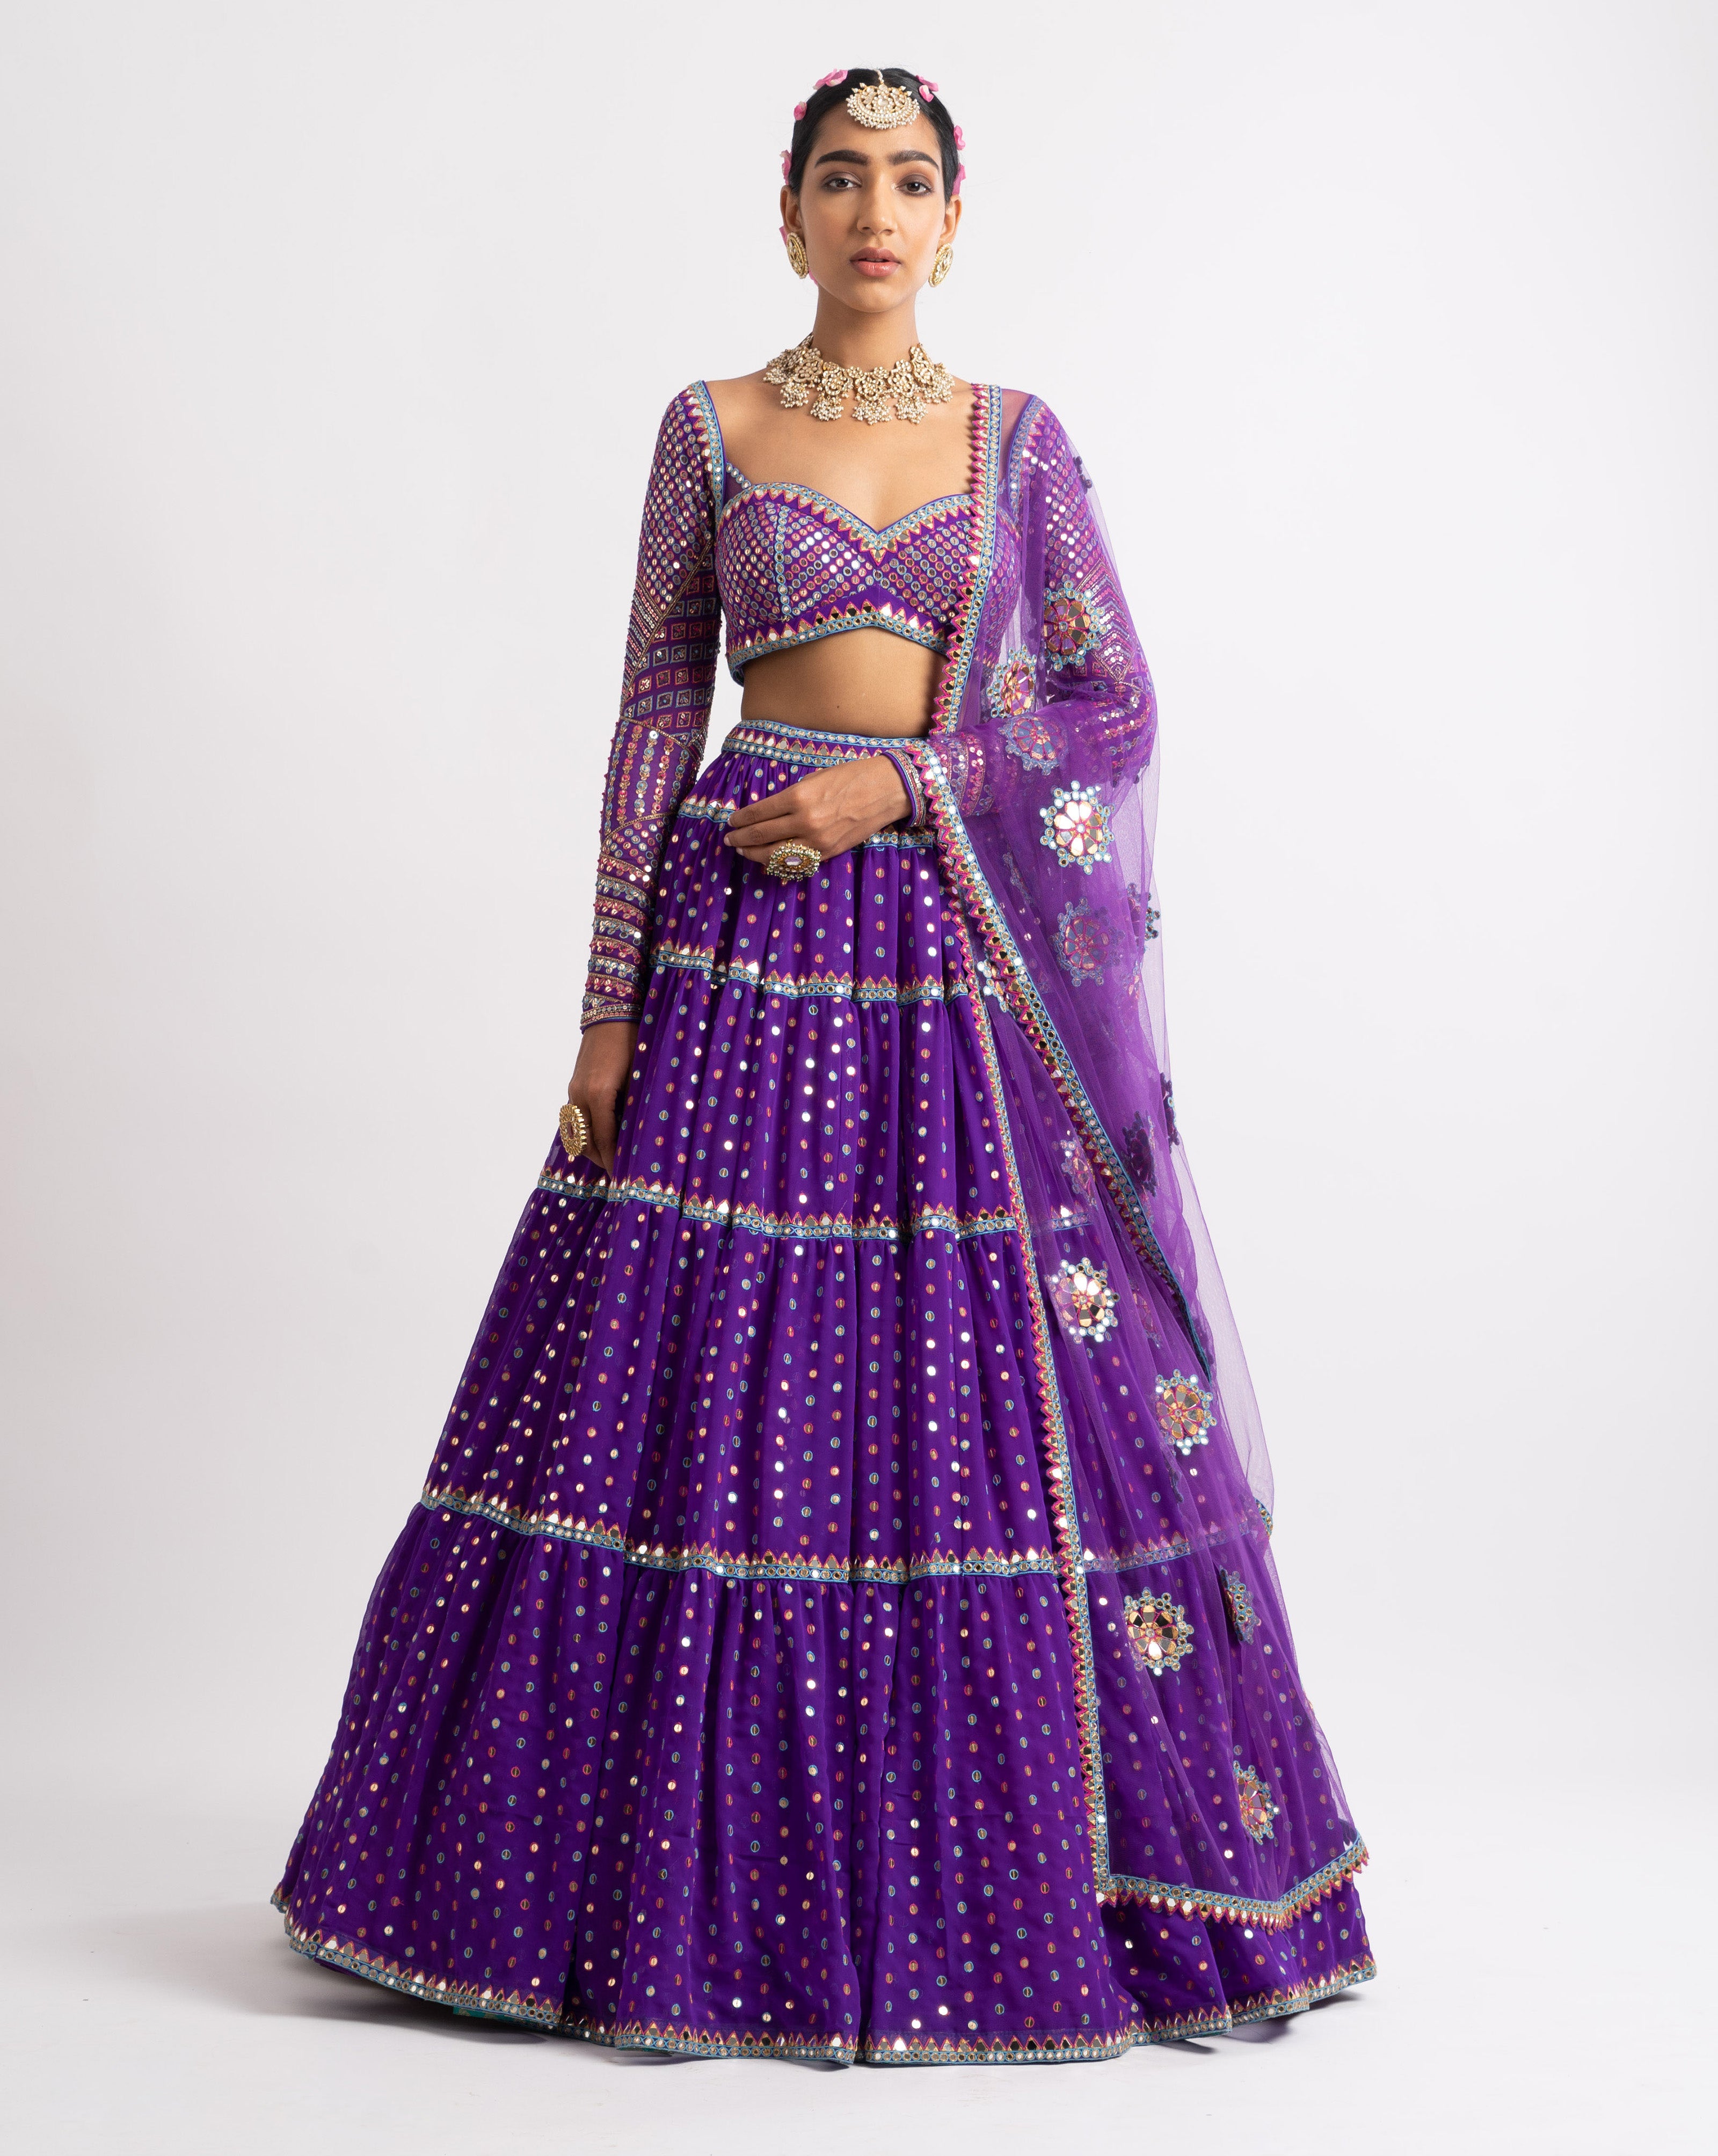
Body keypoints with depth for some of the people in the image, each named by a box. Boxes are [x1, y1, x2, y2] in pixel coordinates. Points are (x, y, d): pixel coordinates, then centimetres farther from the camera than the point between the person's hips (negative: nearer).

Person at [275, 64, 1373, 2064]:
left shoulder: (1018, 435, 10)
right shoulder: (710, 428, 8)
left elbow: (1118, 706, 4)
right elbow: (655, 715, 4)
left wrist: (904, 783, -10)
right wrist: (608, 1003, -2)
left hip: (966, 947, 1)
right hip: (751, 943, -1)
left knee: (1003, 1402, 1)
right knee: (714, 1402, -2)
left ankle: (1003, 1877, 15)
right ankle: (725, 1881, 12)